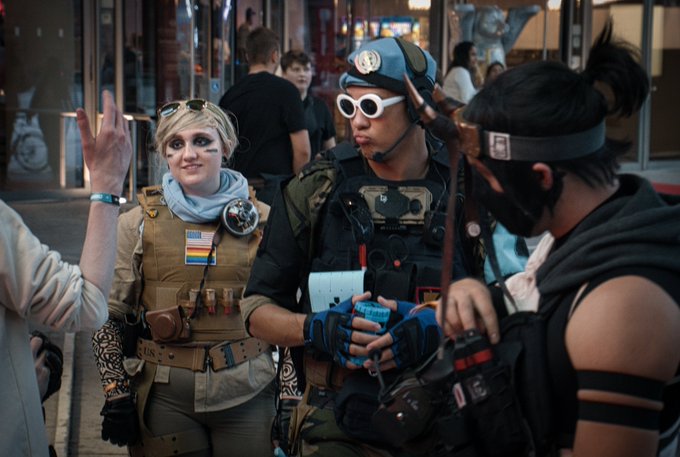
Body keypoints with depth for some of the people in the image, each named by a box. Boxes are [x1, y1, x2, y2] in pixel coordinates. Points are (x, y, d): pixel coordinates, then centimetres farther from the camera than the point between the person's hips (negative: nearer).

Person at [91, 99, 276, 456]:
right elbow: (108, 317, 3)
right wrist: (116, 394, -3)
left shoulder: (260, 221, 3)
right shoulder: (138, 224, 0)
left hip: (247, 395, 1)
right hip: (164, 398, -1)